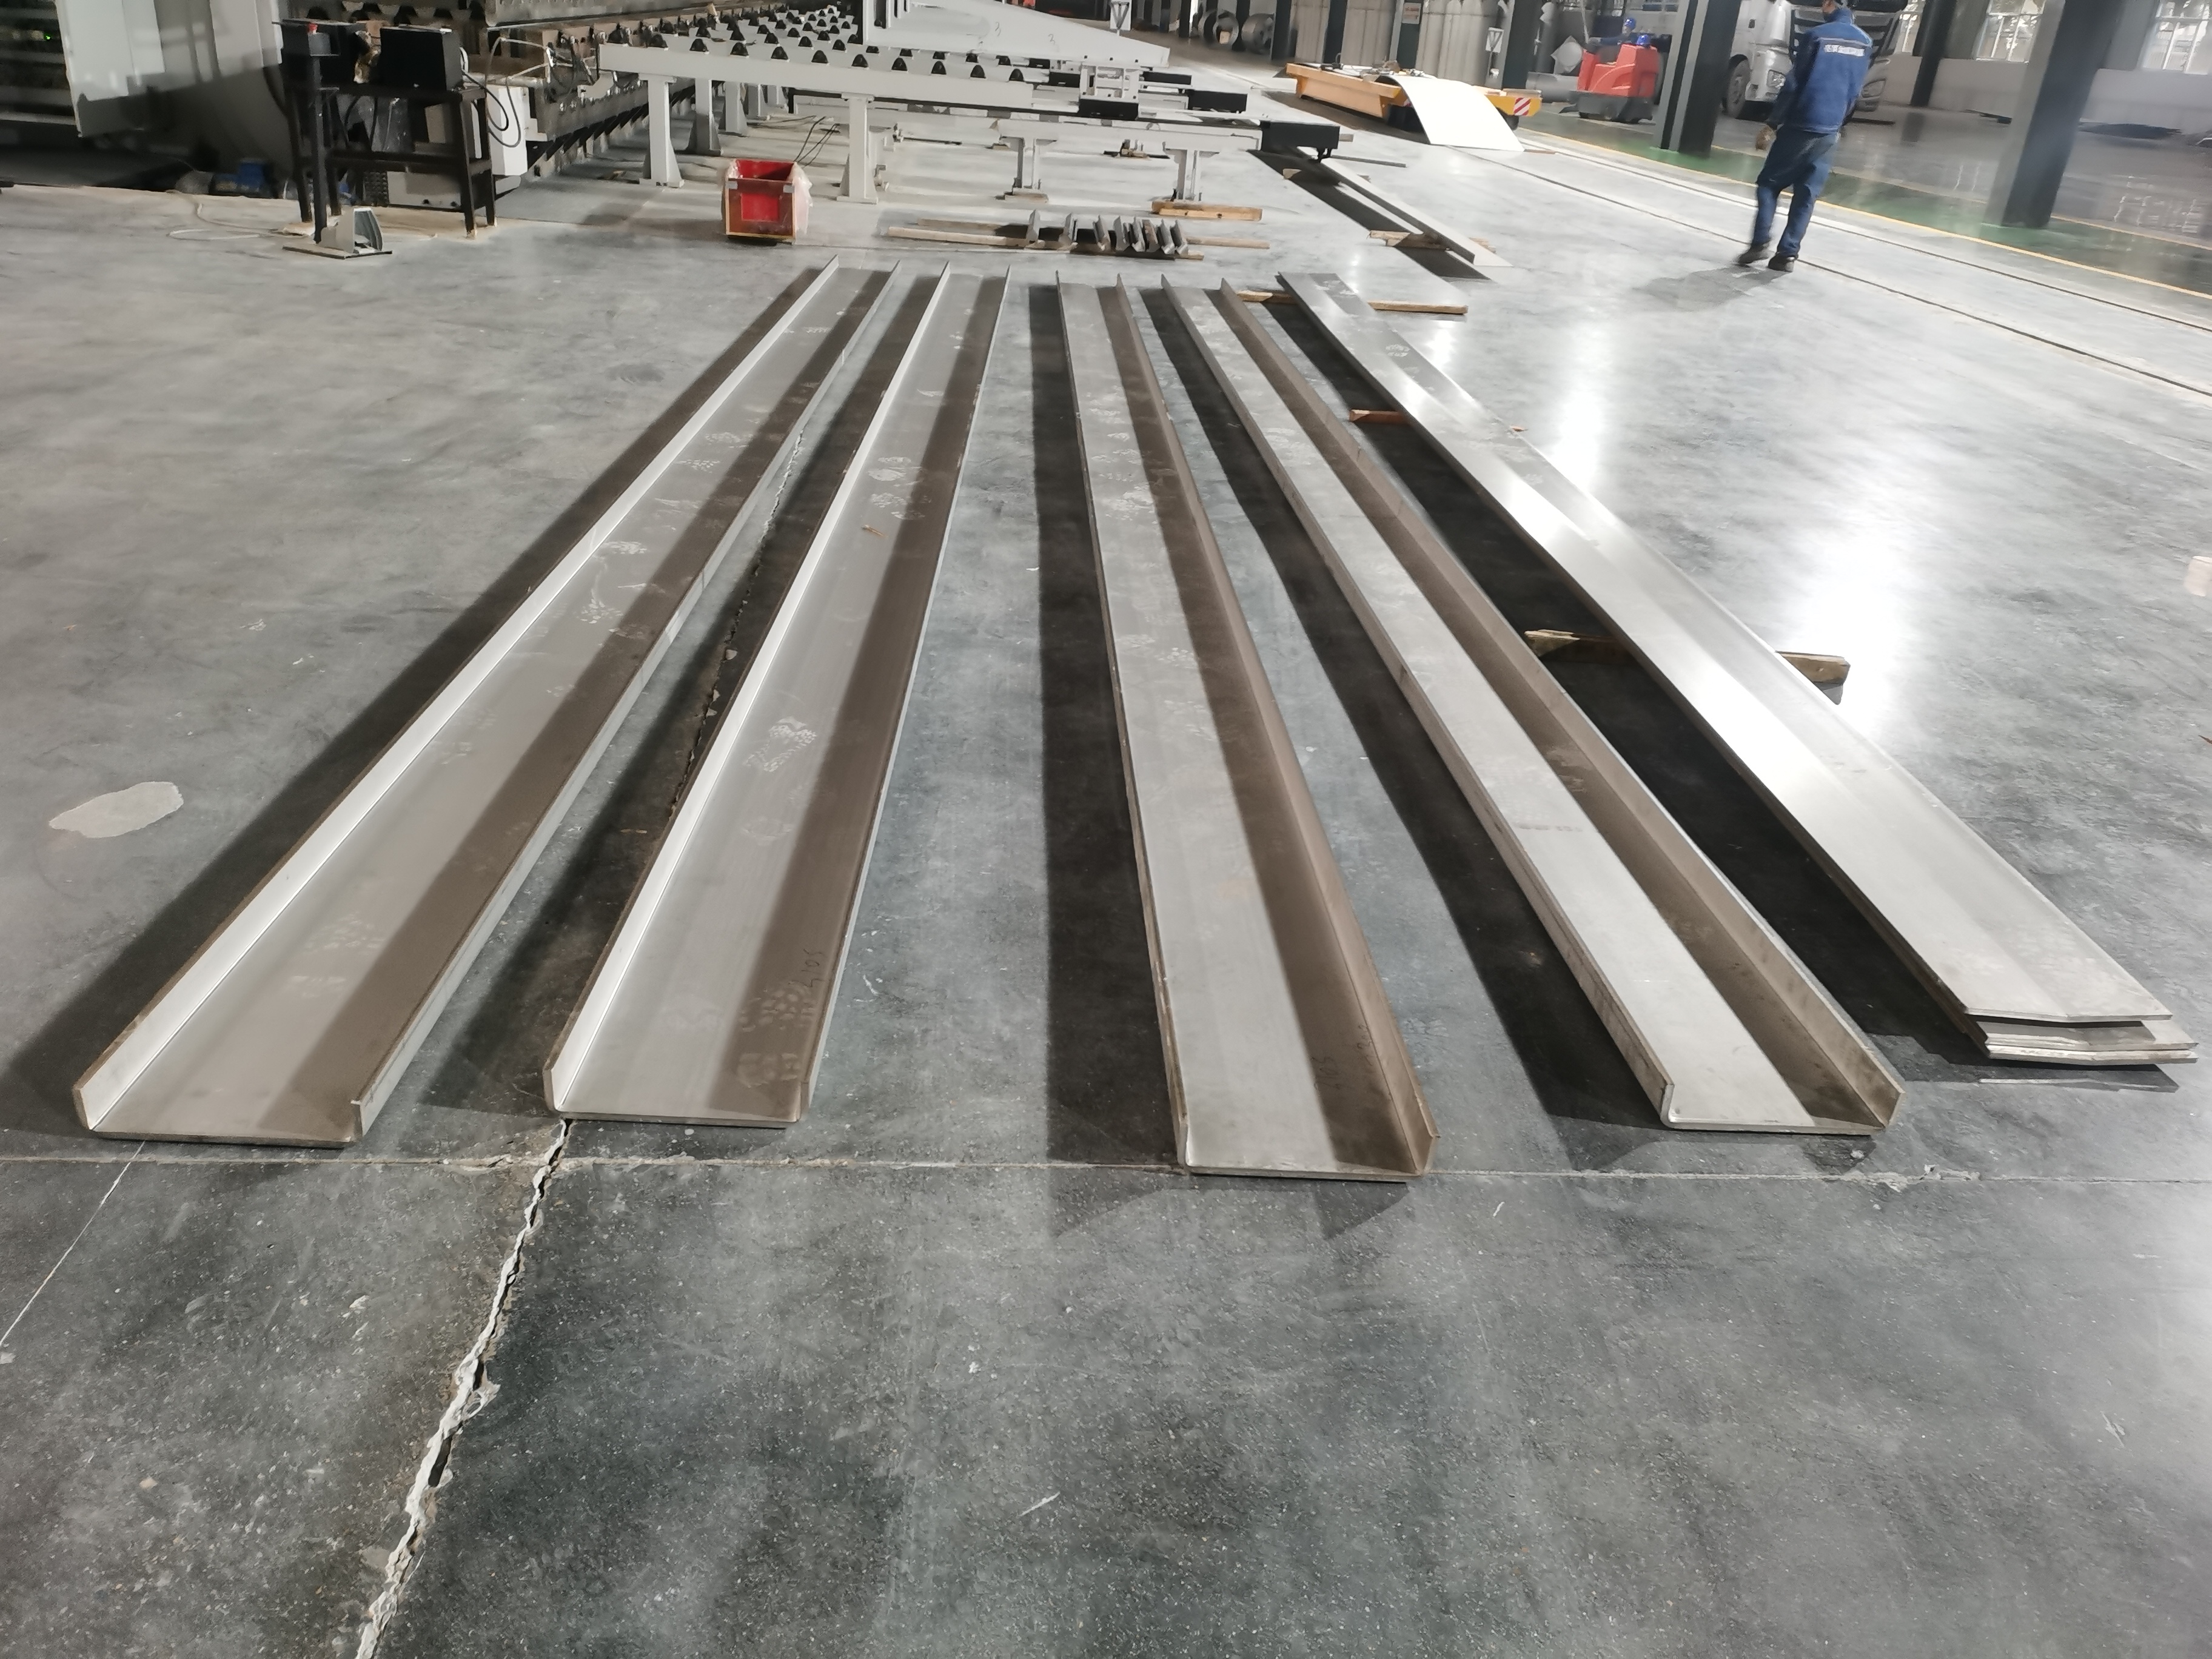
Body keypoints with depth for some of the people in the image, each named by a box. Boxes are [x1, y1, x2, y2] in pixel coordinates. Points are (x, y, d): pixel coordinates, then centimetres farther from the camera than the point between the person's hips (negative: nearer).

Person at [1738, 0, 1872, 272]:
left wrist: (1771, 123, -7)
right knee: (1808, 193, 7)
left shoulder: (1816, 35, -9)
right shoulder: (1865, 43, 9)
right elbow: (1855, 91, 15)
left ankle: (1760, 243, -8)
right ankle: (1788, 253, 1)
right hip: (1830, 130, 5)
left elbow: (1793, 84, -11)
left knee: (1770, 182, 6)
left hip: (1800, 125, -5)